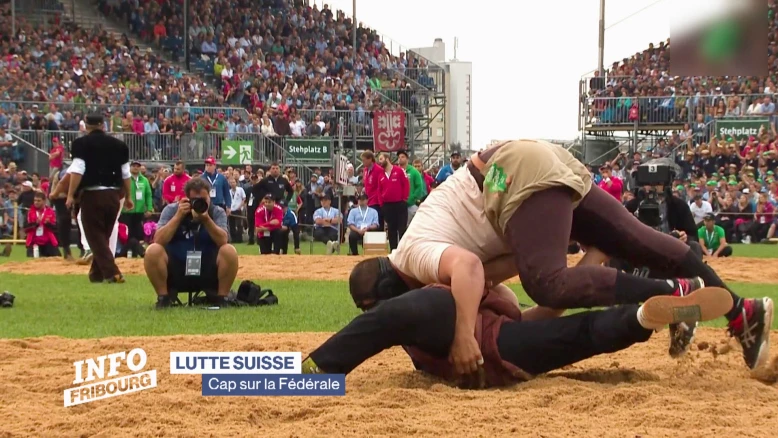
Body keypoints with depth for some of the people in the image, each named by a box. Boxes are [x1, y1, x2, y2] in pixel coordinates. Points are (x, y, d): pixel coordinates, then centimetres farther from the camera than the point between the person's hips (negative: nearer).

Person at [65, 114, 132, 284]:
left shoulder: (82, 143, -3)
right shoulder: (118, 144, 9)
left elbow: (77, 171, -12)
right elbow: (126, 174, 10)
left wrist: (71, 195, -10)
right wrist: (128, 197, 19)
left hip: (91, 194, -5)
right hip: (113, 195, 5)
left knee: (95, 236, 0)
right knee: (104, 235, 18)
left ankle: (111, 272, -14)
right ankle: (97, 272, 23)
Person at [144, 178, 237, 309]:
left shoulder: (217, 213, -1)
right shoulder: (171, 210, -3)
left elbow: (223, 241, -20)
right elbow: (158, 241, -17)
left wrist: (206, 219, -31)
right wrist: (179, 216, -22)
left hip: (208, 274, 0)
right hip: (175, 273, 0)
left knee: (229, 251, -26)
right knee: (153, 251, -26)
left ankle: (221, 298, -10)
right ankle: (164, 297, -10)